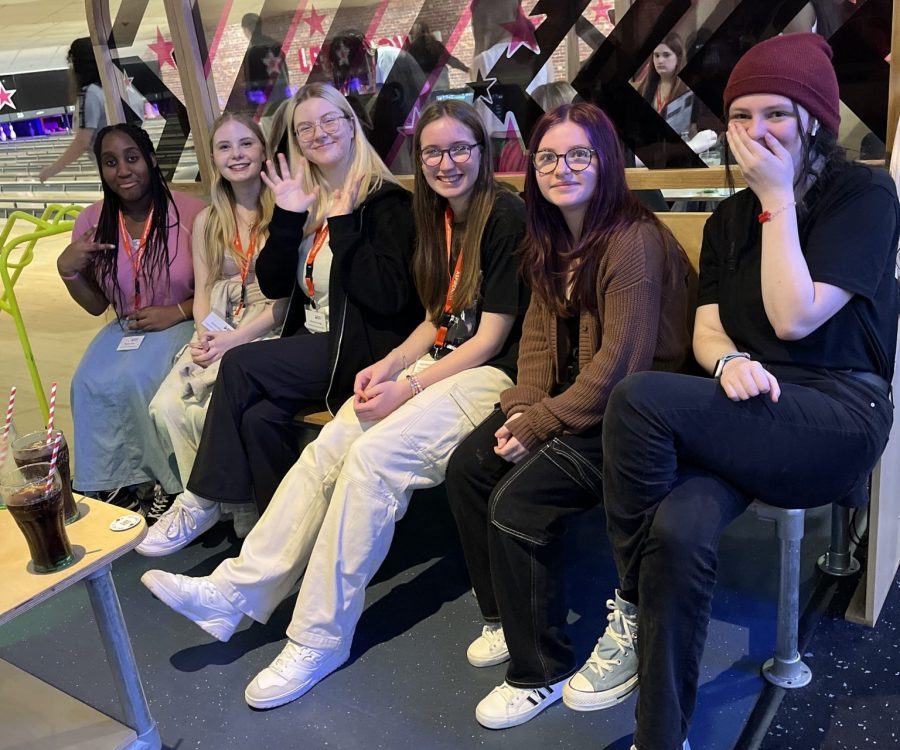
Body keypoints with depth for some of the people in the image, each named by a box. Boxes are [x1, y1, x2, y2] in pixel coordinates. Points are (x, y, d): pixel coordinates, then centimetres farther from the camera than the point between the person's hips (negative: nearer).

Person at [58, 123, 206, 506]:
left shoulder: (190, 212, -12)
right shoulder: (91, 223, 2)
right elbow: (96, 305, 10)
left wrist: (177, 312, -19)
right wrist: (67, 271, -8)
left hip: (183, 323, -4)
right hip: (126, 328, 5)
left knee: (134, 379, -29)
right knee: (89, 384, -22)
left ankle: (166, 482, -6)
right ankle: (116, 485, -2)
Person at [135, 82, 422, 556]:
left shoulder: (385, 201, -6)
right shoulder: (309, 200, 13)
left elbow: (390, 297, -19)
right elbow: (273, 285, 6)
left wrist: (344, 223, -18)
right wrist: (288, 217, -5)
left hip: (360, 348, -6)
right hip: (313, 342, 6)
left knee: (239, 366, -21)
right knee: (259, 416, -23)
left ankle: (202, 501, -6)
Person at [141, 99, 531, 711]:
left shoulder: (506, 216, -11)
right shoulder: (438, 216, 14)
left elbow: (490, 338, -13)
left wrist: (407, 387, -17)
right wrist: (387, 367, 0)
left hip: (493, 375, -7)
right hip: (439, 363, 7)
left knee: (374, 455, -27)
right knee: (328, 446, -14)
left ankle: (320, 637, -15)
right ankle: (237, 590, -10)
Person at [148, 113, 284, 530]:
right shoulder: (207, 222, 16)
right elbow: (203, 292, 12)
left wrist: (234, 340, -16)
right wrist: (205, 336, -9)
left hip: (267, 334, -5)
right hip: (215, 336, 5)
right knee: (166, 405, -19)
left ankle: (240, 514, -5)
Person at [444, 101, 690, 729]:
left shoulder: (634, 240, -18)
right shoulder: (550, 243, 11)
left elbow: (620, 363, -22)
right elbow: (539, 334, 10)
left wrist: (539, 424, -19)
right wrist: (520, 407, -7)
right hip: (565, 400, 9)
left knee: (518, 498, -23)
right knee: (468, 467, -6)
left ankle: (541, 670, -2)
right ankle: (506, 616, 14)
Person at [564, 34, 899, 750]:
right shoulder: (729, 218, 18)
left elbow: (795, 317, -12)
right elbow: (706, 328, 11)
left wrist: (777, 195, -7)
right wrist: (729, 361, -13)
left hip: (838, 417, -4)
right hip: (746, 416, 4)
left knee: (639, 398, -30)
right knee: (680, 528, -31)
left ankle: (632, 610, -11)